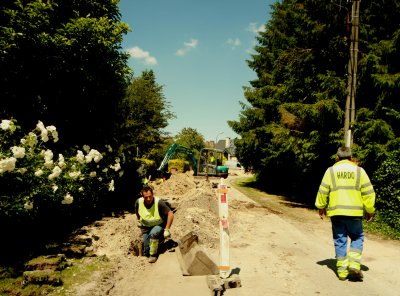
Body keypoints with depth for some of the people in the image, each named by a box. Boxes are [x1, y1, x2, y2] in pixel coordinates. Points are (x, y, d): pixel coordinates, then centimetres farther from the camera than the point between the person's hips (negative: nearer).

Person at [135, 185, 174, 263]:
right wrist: (140, 222, 16)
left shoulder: (159, 202, -28)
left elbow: (170, 214, -24)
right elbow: (137, 213, 9)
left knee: (153, 233, -38)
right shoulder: (138, 202, -16)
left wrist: (167, 229, -23)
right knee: (146, 253, 0)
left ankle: (153, 254, -16)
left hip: (159, 225, -4)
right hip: (146, 227, 4)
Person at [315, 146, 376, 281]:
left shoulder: (331, 171, 2)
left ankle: (342, 271, 11)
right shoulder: (359, 171, 2)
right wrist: (370, 210, 11)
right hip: (354, 212, 0)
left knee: (340, 241, 9)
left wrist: (321, 207, 15)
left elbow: (323, 191, 2)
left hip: (336, 212, 1)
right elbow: (368, 193, 2)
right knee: (357, 238, 16)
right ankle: (354, 265, 1)